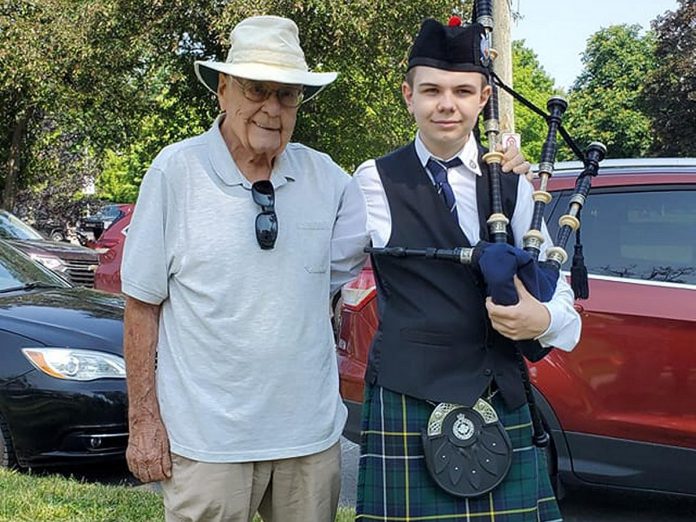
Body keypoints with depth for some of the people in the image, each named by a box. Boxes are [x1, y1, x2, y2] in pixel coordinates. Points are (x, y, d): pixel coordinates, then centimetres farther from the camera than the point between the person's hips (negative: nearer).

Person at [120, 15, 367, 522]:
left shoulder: (326, 177, 2)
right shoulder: (175, 172, -7)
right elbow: (142, 305, -5)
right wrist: (144, 420, -6)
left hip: (312, 433, 4)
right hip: (207, 440, -3)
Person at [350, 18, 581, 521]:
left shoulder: (510, 183, 9)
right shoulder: (375, 181, 0)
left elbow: (557, 289, 10)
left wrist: (544, 320, -15)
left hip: (501, 401, 3)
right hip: (407, 400, -3)